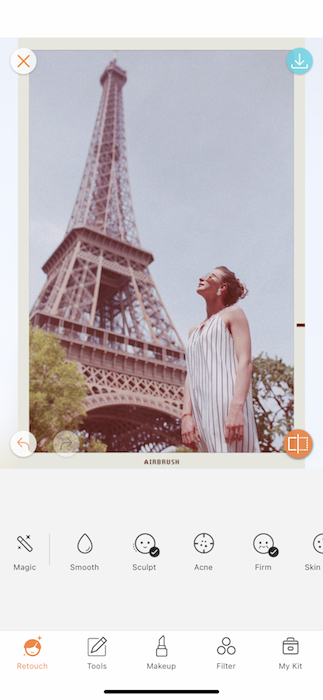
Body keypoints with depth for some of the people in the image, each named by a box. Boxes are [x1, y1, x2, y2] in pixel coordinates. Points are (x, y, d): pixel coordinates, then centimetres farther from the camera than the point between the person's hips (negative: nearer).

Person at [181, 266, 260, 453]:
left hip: (228, 404, -6)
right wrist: (187, 416, 0)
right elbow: (191, 376, 17)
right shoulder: (195, 331, 28)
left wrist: (236, 408, -19)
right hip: (203, 413, 6)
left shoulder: (233, 313, 10)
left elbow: (245, 362, -4)